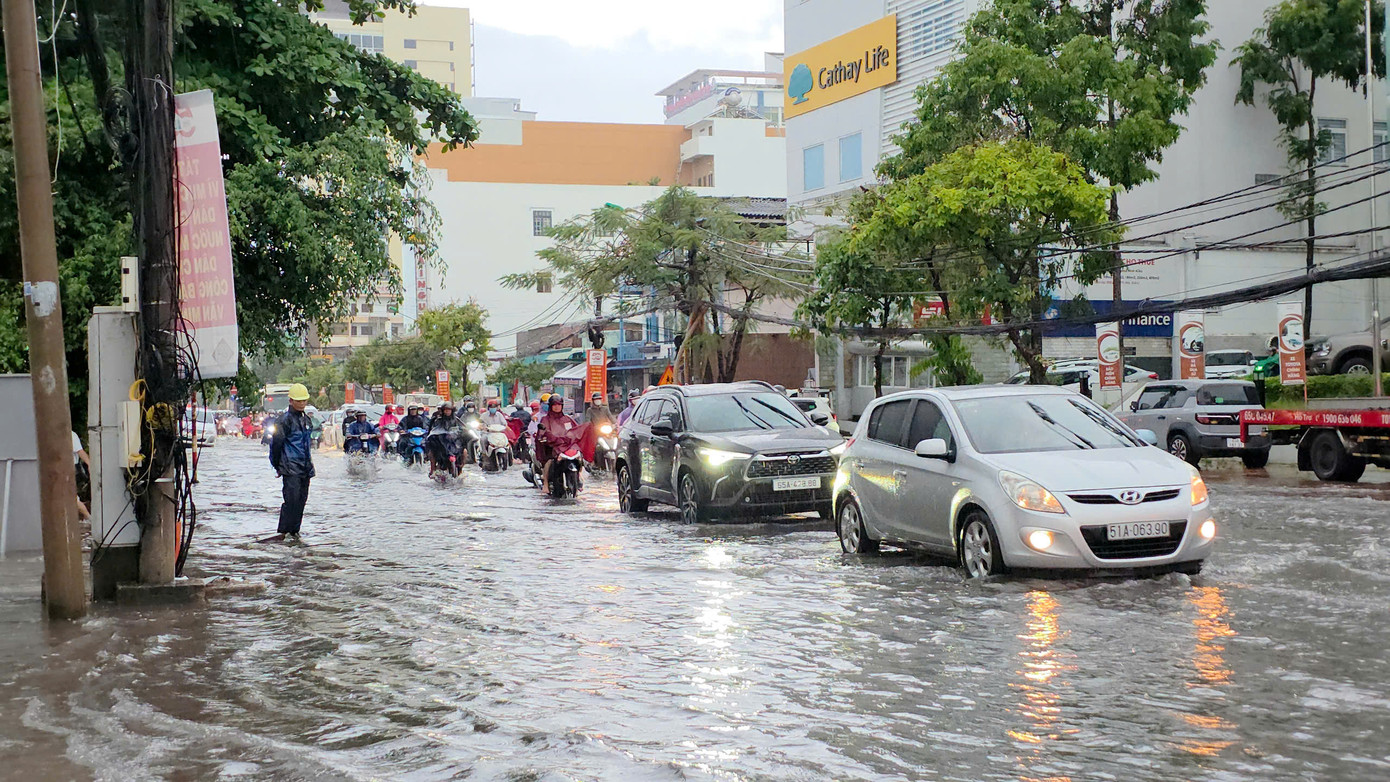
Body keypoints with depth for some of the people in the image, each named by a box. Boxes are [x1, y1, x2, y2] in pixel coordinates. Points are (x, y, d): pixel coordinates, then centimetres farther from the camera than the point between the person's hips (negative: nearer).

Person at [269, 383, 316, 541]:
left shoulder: (306, 419, 16)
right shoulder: (285, 420, -9)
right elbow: (276, 442, -8)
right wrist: (277, 466, -4)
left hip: (305, 468, 7)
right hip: (291, 468, -7)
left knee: (302, 498, 7)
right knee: (292, 498, -15)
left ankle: (294, 530, 14)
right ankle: (282, 531, -11)